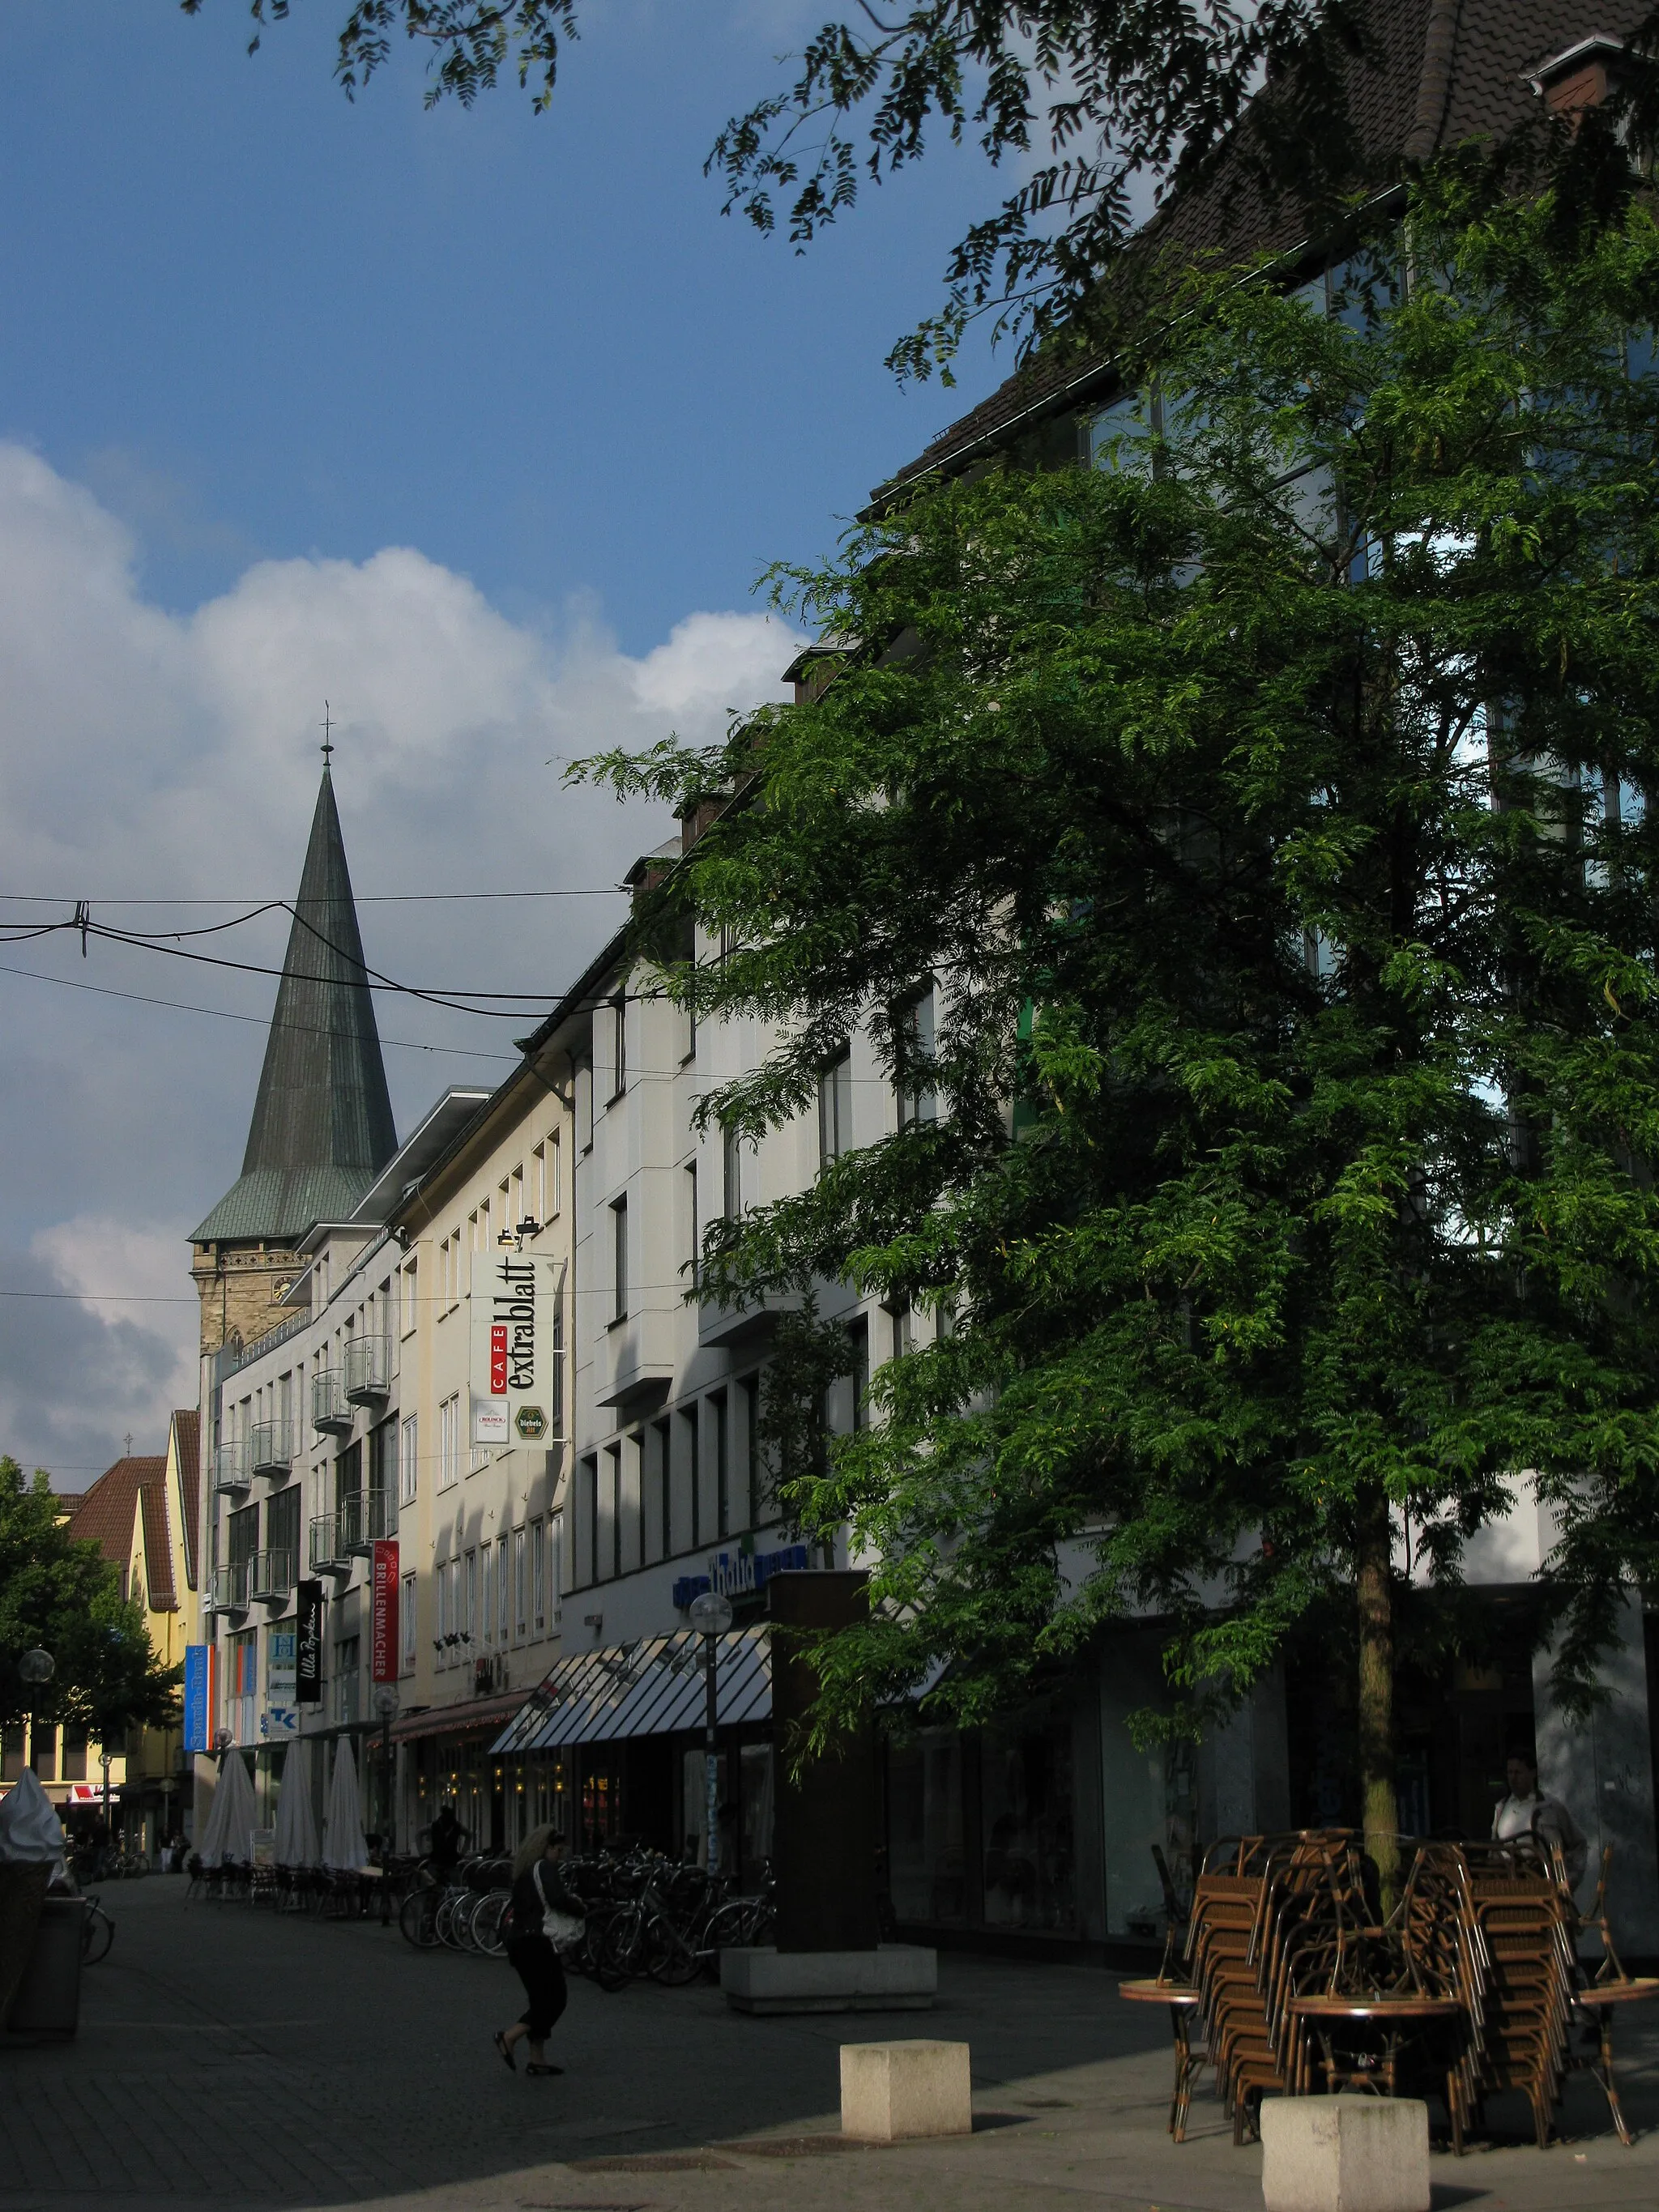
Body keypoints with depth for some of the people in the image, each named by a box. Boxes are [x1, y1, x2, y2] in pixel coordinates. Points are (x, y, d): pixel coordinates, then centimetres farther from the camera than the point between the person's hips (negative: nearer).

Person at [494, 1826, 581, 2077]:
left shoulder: (523, 1874, 20)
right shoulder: (545, 1868, -9)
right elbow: (557, 1899, -23)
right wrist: (579, 1908, -7)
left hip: (517, 1941, 10)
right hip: (538, 1942, -10)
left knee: (541, 2001, 13)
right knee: (554, 2001, -6)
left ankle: (538, 2059, 11)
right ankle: (509, 2037, -16)